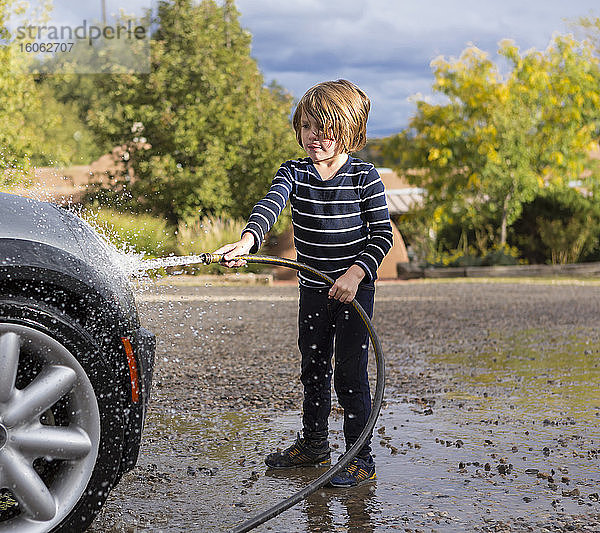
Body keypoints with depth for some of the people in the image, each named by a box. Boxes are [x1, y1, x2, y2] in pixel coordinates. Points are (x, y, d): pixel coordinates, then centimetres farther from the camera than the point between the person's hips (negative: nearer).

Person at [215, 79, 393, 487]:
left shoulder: (365, 178, -9)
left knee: (350, 374, -3)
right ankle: (314, 445, 32)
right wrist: (249, 239, -42)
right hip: (313, 289, 4)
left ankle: (361, 457, 8)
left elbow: (382, 235, -8)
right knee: (314, 368, 15)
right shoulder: (294, 173, -2)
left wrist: (355, 273, -21)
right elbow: (270, 205, -22)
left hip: (355, 288, -4)